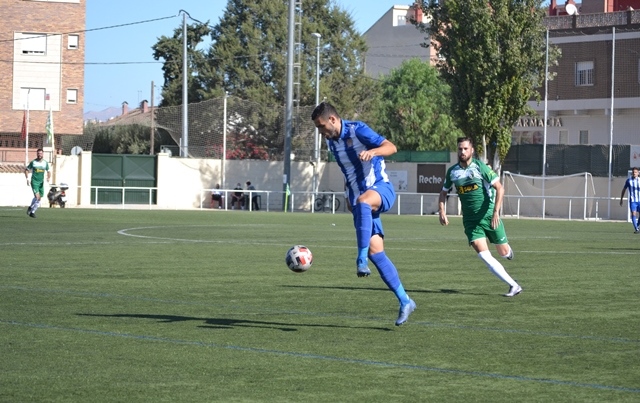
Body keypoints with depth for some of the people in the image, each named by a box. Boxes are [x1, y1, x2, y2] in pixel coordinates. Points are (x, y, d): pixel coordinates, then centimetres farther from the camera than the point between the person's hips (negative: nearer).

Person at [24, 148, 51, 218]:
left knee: (39, 199, 6)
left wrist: (49, 177, -8)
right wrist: (27, 179, -9)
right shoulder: (33, 162, -6)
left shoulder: (45, 163, 3)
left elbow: (48, 171, 13)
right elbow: (26, 170, 2)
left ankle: (32, 212, 21)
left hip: (41, 183, 4)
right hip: (34, 182, -4)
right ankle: (31, 207, 1)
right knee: (37, 196, -20)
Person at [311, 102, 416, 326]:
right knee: (375, 251, -4)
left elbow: (391, 147, -22)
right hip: (359, 200, 8)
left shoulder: (357, 130, -10)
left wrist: (372, 151, -40)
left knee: (363, 201, -43)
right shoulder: (331, 142, 14)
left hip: (380, 188, -8)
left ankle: (362, 259, -43)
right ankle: (404, 302, 2)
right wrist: (348, 195, 25)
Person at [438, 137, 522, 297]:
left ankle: (507, 250, 45)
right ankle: (514, 286, -7)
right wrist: (442, 212, 0)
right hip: (471, 221, 2)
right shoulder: (452, 171, 3)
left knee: (504, 253, 4)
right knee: (484, 255, -14)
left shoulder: (480, 167, -9)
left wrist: (496, 212, -22)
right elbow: (443, 193, 17)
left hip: (489, 216, -2)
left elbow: (499, 188, -12)